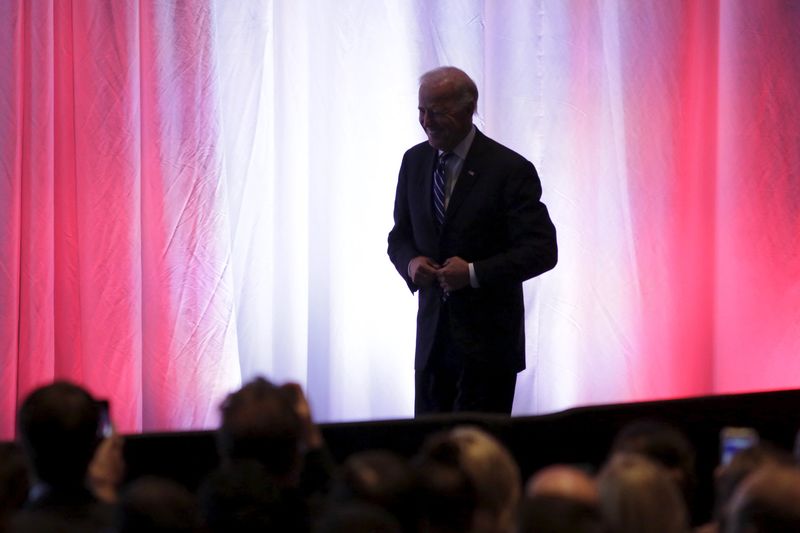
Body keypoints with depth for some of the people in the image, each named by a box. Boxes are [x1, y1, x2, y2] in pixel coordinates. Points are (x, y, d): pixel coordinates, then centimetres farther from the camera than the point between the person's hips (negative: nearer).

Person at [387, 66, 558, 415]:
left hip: (488, 342, -5)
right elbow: (400, 236, 18)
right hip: (434, 337, 5)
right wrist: (410, 262, -6)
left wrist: (474, 272, -22)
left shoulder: (510, 170, -10)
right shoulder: (415, 161, 9)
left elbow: (542, 251, -12)